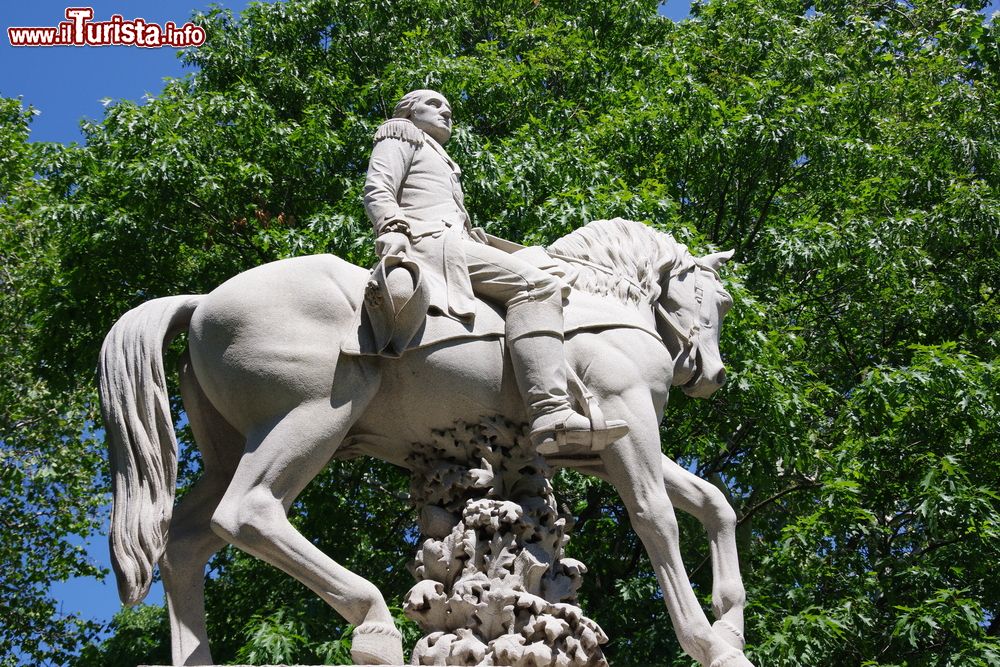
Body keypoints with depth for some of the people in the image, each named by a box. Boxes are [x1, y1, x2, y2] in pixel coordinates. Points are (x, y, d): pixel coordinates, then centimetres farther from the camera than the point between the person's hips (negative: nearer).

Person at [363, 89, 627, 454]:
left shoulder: (440, 161, 42)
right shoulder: (401, 135, 16)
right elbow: (377, 190, -1)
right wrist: (392, 229, -21)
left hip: (453, 247, 10)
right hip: (428, 241, -10)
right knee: (535, 285, -27)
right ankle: (551, 414, -45)